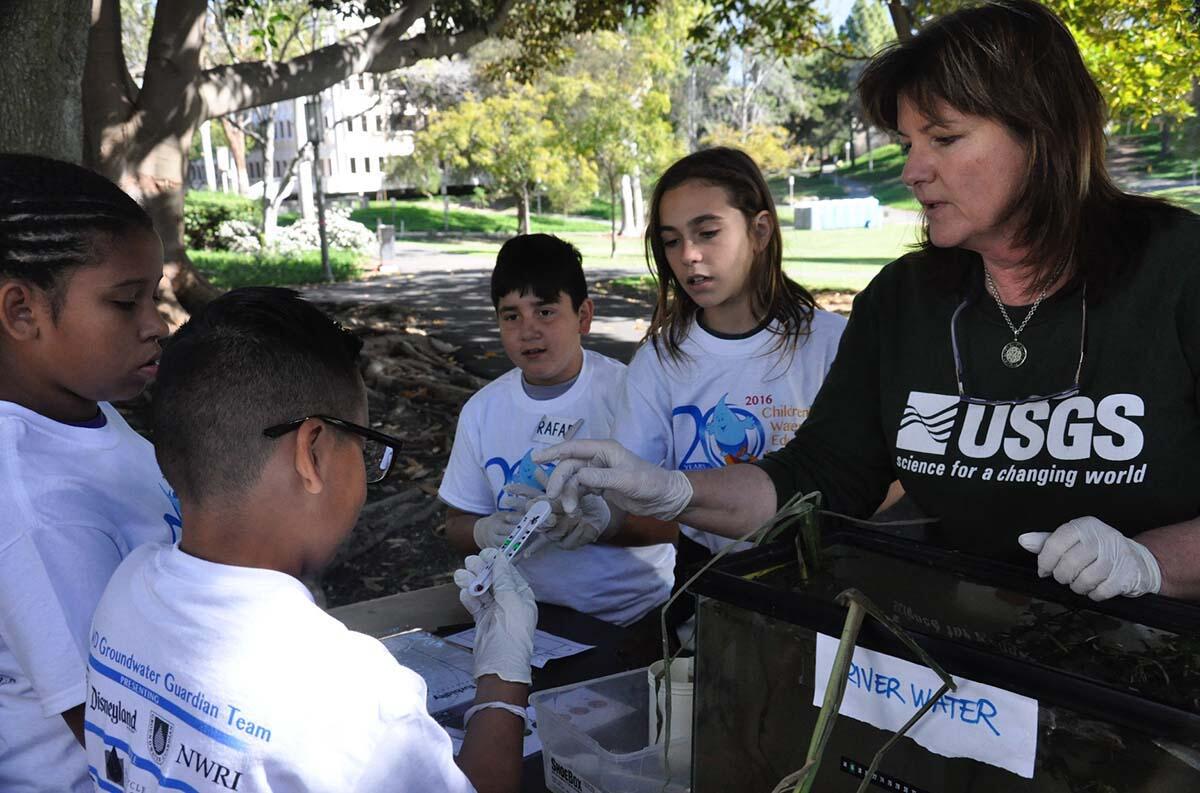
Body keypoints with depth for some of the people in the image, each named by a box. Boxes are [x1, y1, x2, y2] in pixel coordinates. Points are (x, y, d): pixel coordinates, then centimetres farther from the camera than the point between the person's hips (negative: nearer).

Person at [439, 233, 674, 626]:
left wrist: (601, 521, -27)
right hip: (529, 615, 5)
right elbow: (458, 522, 15)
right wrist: (487, 532, -8)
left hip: (634, 614, -4)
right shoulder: (481, 410, 8)